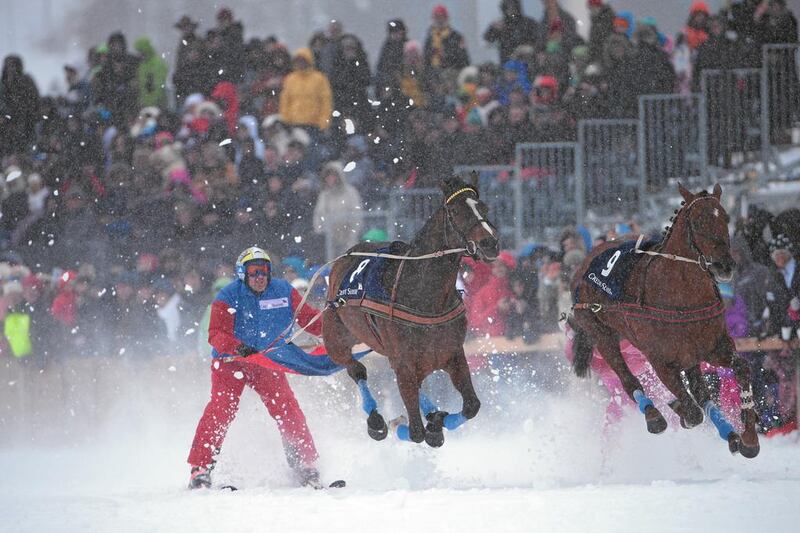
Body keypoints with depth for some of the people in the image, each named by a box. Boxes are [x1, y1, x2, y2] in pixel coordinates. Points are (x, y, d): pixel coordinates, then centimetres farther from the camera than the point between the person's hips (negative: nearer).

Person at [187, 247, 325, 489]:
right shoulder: (227, 298, -13)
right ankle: (200, 468, -21)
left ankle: (306, 469, -2)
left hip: (268, 362, 3)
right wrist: (237, 347, -44)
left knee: (287, 410, -11)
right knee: (221, 408, -21)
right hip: (230, 361, -3)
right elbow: (216, 334, -24)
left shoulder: (284, 292, -3)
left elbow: (309, 318, 0)